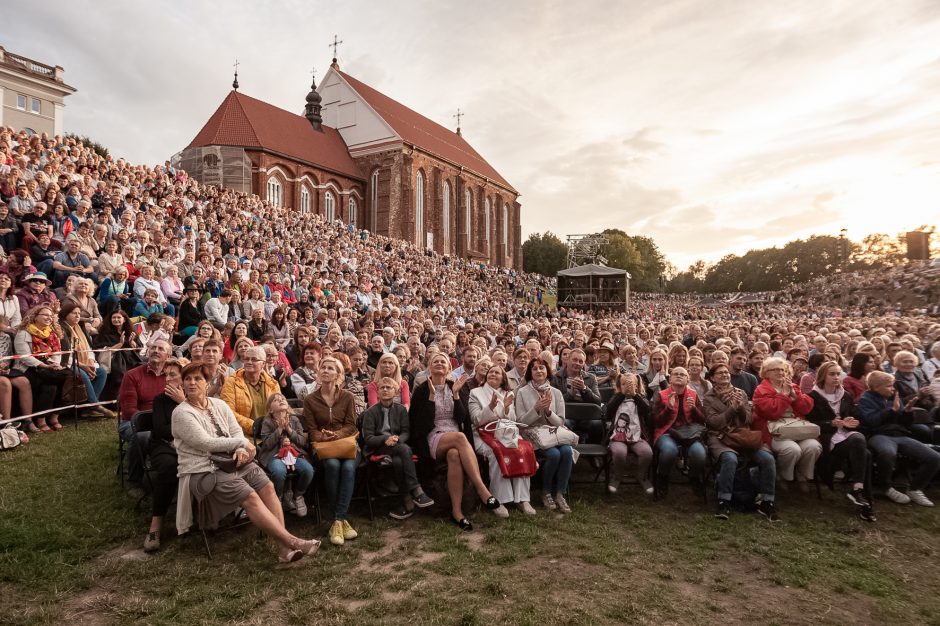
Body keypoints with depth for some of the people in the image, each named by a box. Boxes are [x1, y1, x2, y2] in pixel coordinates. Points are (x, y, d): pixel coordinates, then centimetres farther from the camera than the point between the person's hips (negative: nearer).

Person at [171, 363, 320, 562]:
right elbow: (205, 443, -15)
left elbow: (237, 432, 9)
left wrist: (240, 450, -13)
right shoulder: (181, 413, -7)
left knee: (267, 486, -17)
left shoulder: (219, 405, 13)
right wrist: (243, 443, -10)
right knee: (250, 497, -24)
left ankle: (284, 547, -20)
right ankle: (292, 541, -23)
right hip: (202, 471, -6)